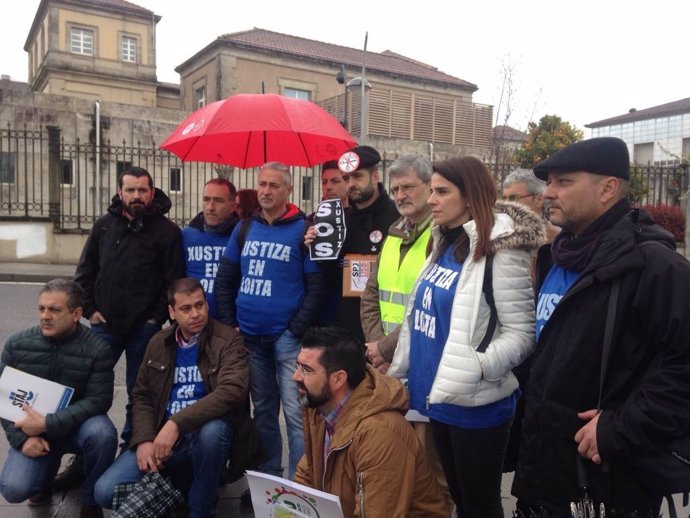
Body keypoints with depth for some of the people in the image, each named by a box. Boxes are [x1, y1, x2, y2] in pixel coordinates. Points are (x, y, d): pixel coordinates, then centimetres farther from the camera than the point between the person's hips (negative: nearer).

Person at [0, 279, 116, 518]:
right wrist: (22, 437, -15)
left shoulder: (97, 349, -16)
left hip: (77, 426, -2)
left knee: (102, 433, -35)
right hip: (31, 429, 2)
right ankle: (47, 468, 17)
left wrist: (48, 424, -27)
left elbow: (98, 400, -19)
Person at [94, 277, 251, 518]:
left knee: (212, 430, -39)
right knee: (106, 491, -14)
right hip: (161, 436, 4)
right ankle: (179, 485, 13)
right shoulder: (158, 343, 7)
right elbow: (142, 396, 10)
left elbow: (233, 391, -24)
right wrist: (144, 440, -9)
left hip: (206, 434, -4)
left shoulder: (228, 340, -9)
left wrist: (177, 424, -31)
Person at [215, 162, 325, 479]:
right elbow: (224, 280, 11)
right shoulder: (244, 229, 8)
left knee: (295, 414, -2)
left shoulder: (303, 229, -5)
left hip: (287, 338, -5)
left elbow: (316, 287, -8)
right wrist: (230, 325, 3)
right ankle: (268, 479, 31)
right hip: (249, 337, 5)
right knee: (263, 412, 16)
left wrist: (296, 331, -14)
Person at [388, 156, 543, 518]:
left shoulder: (500, 250, -15)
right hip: (437, 395, 7)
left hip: (475, 403, -7)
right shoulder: (443, 244, 7)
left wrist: (475, 369, -30)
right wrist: (398, 369, 16)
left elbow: (521, 334, -17)